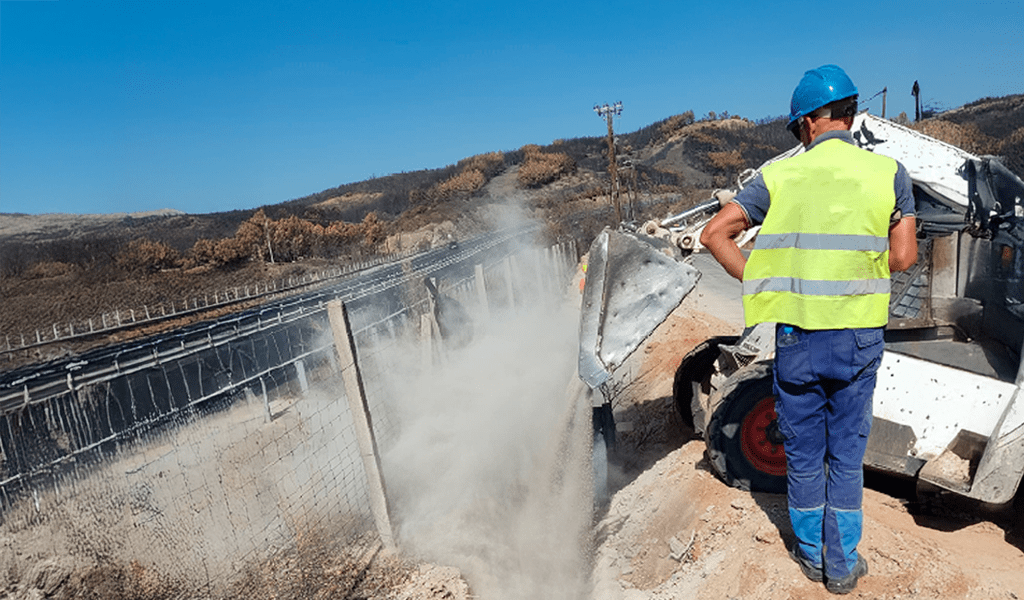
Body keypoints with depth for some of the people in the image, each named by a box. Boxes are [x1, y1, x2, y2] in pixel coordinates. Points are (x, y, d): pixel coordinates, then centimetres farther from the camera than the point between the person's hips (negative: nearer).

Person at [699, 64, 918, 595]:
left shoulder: (781, 174, -3)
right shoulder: (889, 173, -2)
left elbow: (715, 234, -6)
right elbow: (903, 257, -2)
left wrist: (755, 282, 3)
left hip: (796, 333, 0)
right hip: (858, 336, 1)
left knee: (802, 452, 16)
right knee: (846, 453, 15)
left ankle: (810, 553, 33)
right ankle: (843, 565, 26)